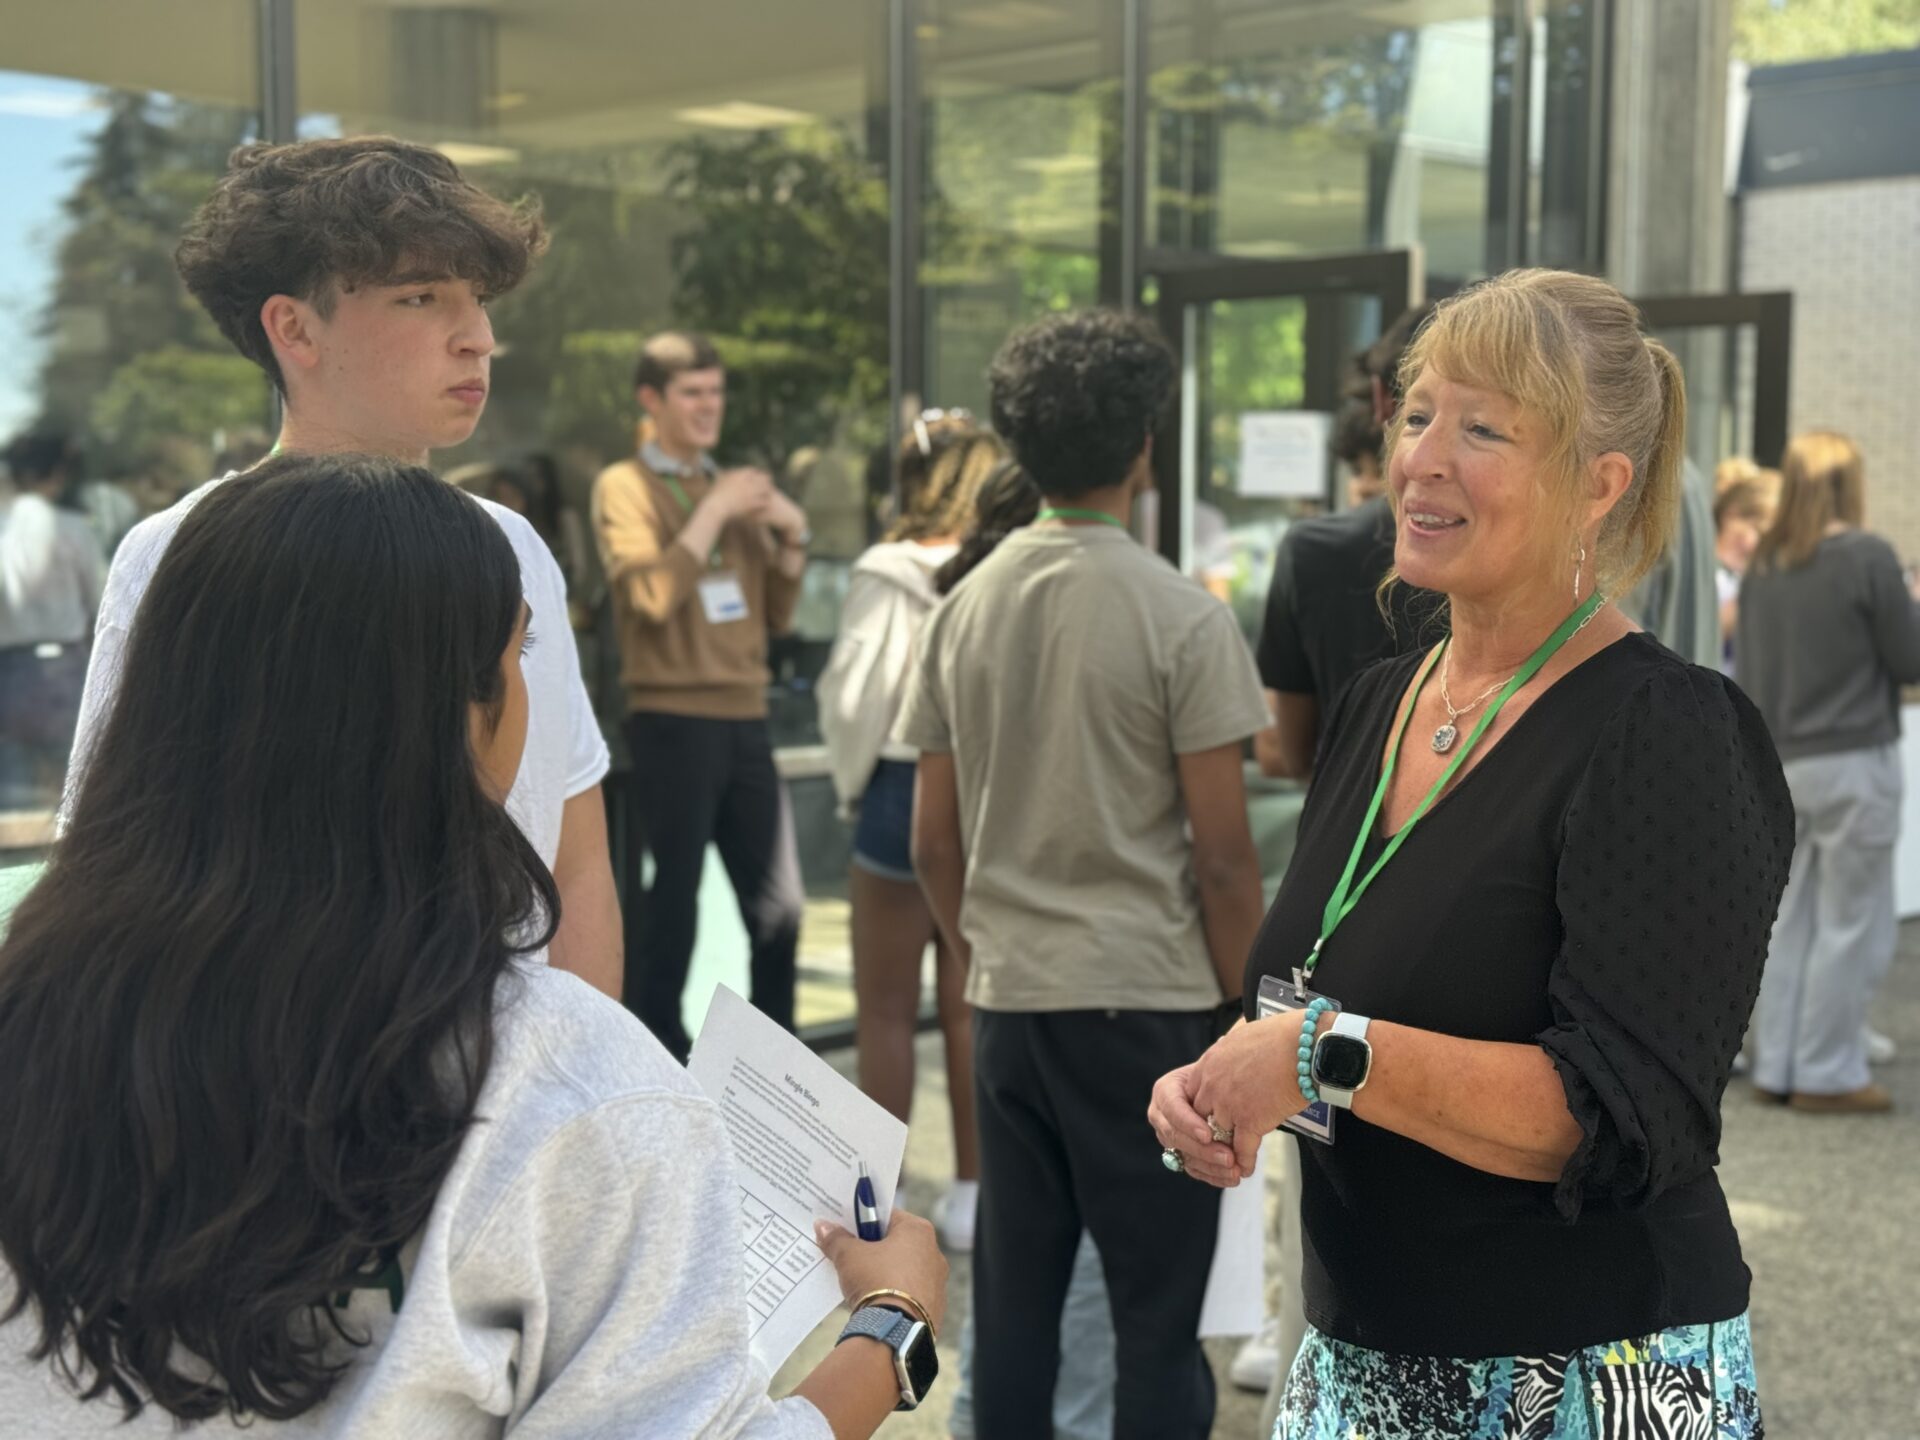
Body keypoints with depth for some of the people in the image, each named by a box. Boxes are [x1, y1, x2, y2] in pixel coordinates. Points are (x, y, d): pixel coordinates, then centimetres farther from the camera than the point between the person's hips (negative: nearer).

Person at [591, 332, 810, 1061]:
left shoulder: (731, 487, 17)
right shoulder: (624, 486, -1)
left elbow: (776, 615, 17)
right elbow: (651, 596, -17)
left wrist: (791, 538, 3)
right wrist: (715, 512, -13)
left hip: (745, 719, 6)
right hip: (674, 719, -6)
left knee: (777, 905, 5)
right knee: (672, 902, -2)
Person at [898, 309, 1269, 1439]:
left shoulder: (967, 607, 6)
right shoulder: (1181, 616, -9)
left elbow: (934, 843, 9)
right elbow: (1223, 855, -10)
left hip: (1010, 1002, 5)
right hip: (1147, 1004, -5)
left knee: (1015, 1300, 13)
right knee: (1156, 1316, 5)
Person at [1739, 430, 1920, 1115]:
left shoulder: (1762, 565, 6)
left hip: (1777, 764, 6)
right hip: (1852, 760, -6)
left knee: (1789, 920, 12)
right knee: (1851, 924, 3)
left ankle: (1775, 1066, 18)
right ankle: (1828, 1075, 6)